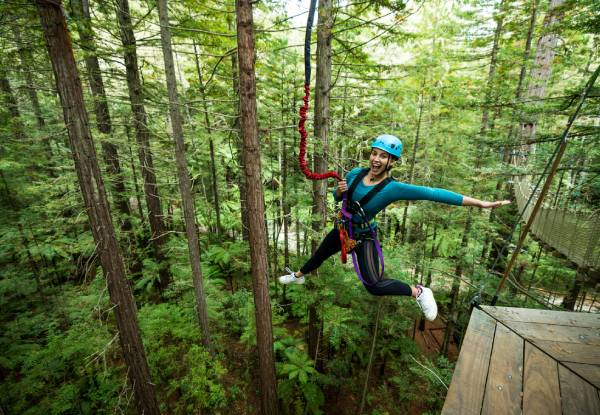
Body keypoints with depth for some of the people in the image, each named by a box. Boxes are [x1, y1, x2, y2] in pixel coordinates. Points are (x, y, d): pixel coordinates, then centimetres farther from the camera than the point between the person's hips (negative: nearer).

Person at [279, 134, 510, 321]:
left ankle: (419, 292, 11)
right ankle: (298, 276, 54)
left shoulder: (393, 188, -24)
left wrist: (481, 203, -32)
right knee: (318, 255, 24)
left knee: (375, 286, -13)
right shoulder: (355, 174, -10)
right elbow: (338, 198, 5)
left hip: (363, 237, -5)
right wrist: (339, 190, -20)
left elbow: (433, 194, -30)